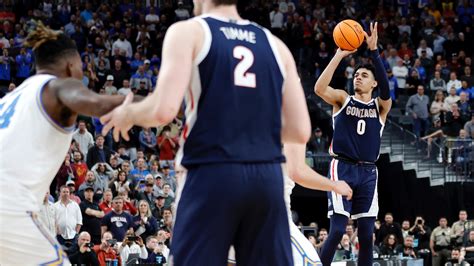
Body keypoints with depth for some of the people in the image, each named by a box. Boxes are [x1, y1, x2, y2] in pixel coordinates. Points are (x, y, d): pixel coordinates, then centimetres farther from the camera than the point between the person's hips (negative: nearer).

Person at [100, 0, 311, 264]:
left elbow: (164, 110, -11)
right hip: (268, 178, 4)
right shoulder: (275, 44, 15)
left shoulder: (188, 32, 2)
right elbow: (300, 131, 10)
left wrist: (127, 114, 10)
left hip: (213, 175, -4)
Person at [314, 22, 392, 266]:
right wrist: (340, 55, -18)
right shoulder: (343, 99, 7)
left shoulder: (380, 107, 9)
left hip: (367, 172, 2)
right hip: (342, 168, -2)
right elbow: (319, 88, -13)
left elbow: (386, 91, -14)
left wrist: (374, 51, -22)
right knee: (337, 230, -13)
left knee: (366, 236, 2)